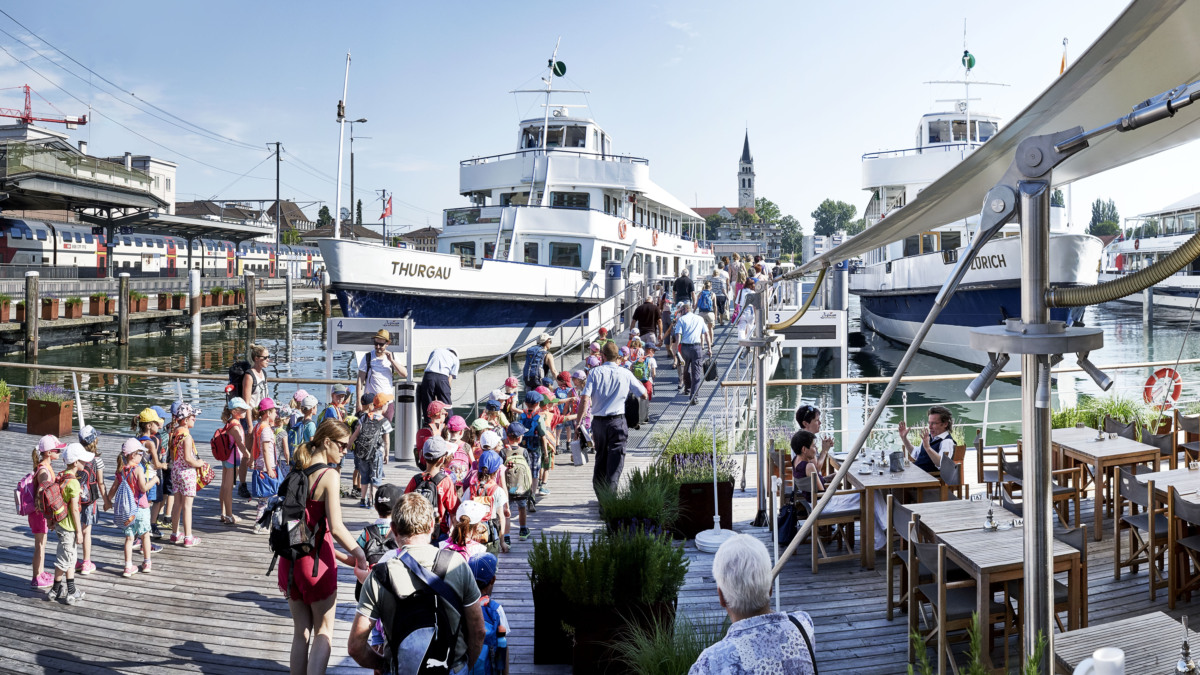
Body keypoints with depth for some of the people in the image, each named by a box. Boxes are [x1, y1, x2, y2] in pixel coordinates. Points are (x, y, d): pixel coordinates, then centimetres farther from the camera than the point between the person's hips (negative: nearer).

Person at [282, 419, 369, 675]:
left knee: (301, 632, 16)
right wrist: (359, 554, -11)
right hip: (316, 559, -6)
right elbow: (335, 527, -20)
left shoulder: (296, 472, 9)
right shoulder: (328, 474, -13)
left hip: (289, 557, 6)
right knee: (323, 632, 7)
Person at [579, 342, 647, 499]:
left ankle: (599, 492, 24)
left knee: (601, 456, 17)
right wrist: (638, 382, 28)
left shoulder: (595, 373, -2)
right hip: (617, 421, -2)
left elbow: (585, 399, -11)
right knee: (616, 458, -1)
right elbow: (644, 394, 10)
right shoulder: (625, 374, -1)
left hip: (598, 421, 2)